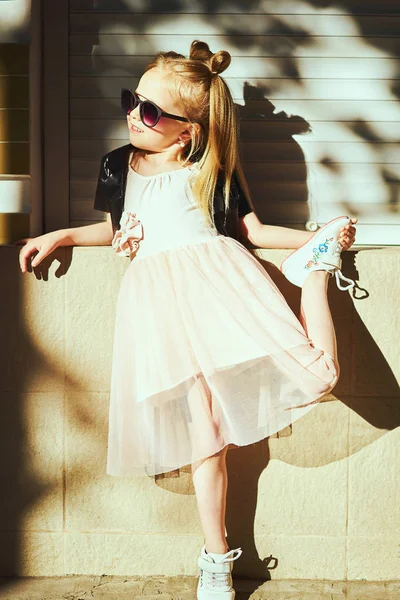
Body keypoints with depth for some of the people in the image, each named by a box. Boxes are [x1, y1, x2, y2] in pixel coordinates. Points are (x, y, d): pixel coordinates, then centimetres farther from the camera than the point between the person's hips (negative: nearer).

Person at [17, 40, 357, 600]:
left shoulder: (214, 170, 11)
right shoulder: (118, 165, 18)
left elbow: (253, 228, 17)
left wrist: (317, 238, 6)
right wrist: (61, 235, 23)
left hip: (219, 278, -1)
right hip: (161, 297, 1)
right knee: (204, 426, -11)